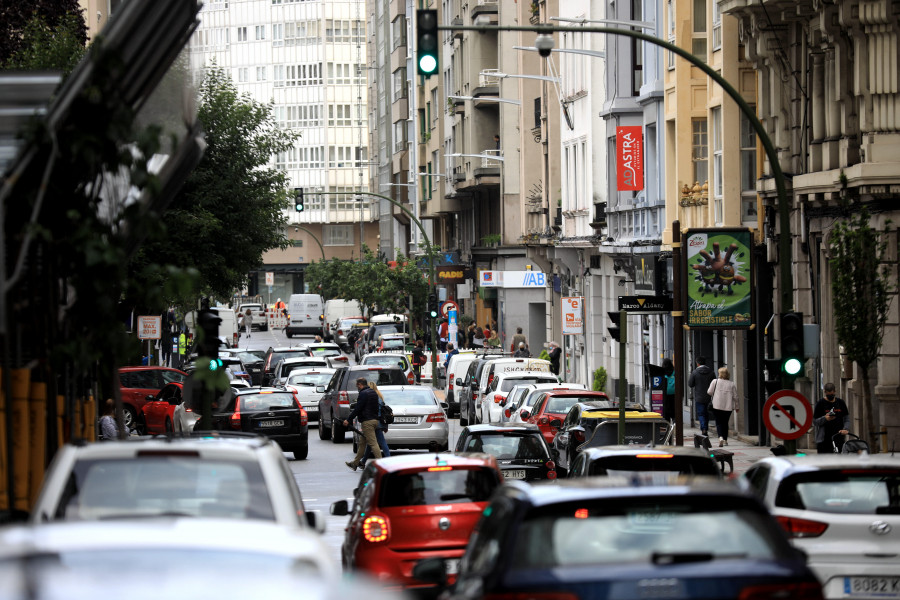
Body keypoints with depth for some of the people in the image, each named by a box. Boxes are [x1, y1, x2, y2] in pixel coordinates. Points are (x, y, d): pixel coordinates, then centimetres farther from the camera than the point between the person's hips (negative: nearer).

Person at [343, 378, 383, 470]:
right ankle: (355, 463, 25)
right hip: (375, 419, 10)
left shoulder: (363, 394, -13)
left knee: (373, 443, -12)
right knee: (363, 443, 17)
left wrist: (348, 419, -10)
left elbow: (357, 409, -17)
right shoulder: (373, 393, 16)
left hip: (367, 421, -10)